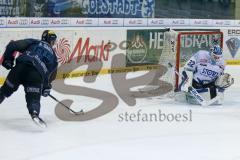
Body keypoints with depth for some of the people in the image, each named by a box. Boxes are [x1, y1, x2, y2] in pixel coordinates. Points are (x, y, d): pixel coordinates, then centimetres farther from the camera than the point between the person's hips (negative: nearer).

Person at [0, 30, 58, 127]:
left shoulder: (33, 42, 25)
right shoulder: (53, 56, 29)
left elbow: (13, 45, 12)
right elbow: (51, 75, 32)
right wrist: (46, 87, 44)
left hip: (20, 67, 1)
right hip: (36, 75, -1)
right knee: (34, 97, 3)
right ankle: (34, 113, -27)